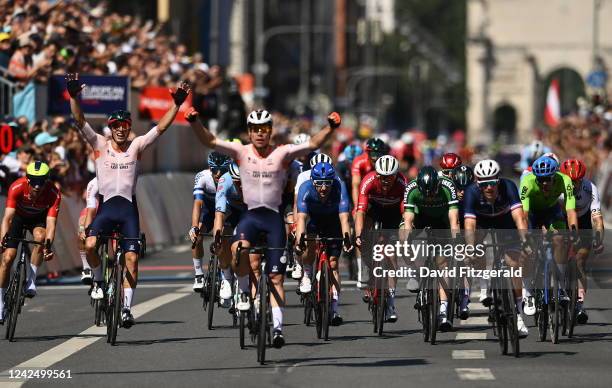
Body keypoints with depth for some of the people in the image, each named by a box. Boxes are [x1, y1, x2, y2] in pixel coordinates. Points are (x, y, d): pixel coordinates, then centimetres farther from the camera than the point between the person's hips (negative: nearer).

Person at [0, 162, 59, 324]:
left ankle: (31, 281, -17)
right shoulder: (17, 187, -35)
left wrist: (48, 245, -54)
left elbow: (51, 223, -38)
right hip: (19, 216, 0)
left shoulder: (54, 194, -33)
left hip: (39, 218, 0)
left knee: (40, 237, -33)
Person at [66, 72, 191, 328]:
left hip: (128, 208, 1)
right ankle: (98, 280, 4)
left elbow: (161, 127, 0)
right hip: (106, 205, -1)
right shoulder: (100, 145, 4)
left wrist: (177, 105, -12)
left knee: (132, 259, -6)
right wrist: (74, 97, -20)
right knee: (90, 245, -25)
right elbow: (80, 122, -6)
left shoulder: (136, 146, 6)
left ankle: (126, 308, -1)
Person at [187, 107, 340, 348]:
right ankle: (244, 293, -10)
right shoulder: (241, 152, 0)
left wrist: (330, 128, -28)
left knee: (276, 277, 0)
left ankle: (277, 327, 2)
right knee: (238, 249, -33)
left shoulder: (282, 154, -2)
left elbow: (313, 144, -12)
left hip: (274, 217, 0)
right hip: (250, 215, 0)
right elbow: (210, 141, -8)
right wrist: (194, 122, -24)